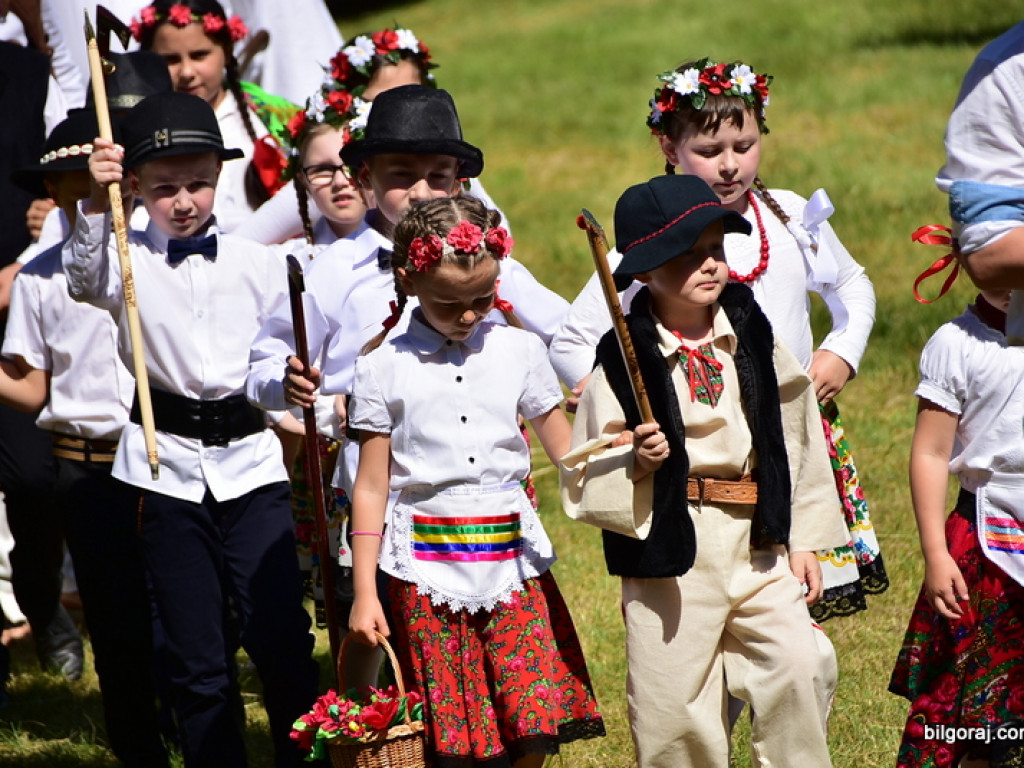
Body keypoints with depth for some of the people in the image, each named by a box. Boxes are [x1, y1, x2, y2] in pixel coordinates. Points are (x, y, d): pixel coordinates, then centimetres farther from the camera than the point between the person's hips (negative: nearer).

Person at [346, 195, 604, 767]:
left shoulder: (519, 351, 5)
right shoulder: (386, 367, 0)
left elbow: (568, 452, 8)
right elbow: (372, 487, 2)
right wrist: (365, 592, -1)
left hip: (512, 554, 1)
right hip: (429, 564, -1)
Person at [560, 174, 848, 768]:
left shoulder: (753, 336, 5)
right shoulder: (623, 360, -5)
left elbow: (798, 439, 10)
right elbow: (581, 479, -2)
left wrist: (805, 540, 8)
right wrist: (636, 464, -21)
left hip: (759, 543, 3)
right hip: (669, 548, -2)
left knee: (797, 667, -11)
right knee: (674, 708, 1)